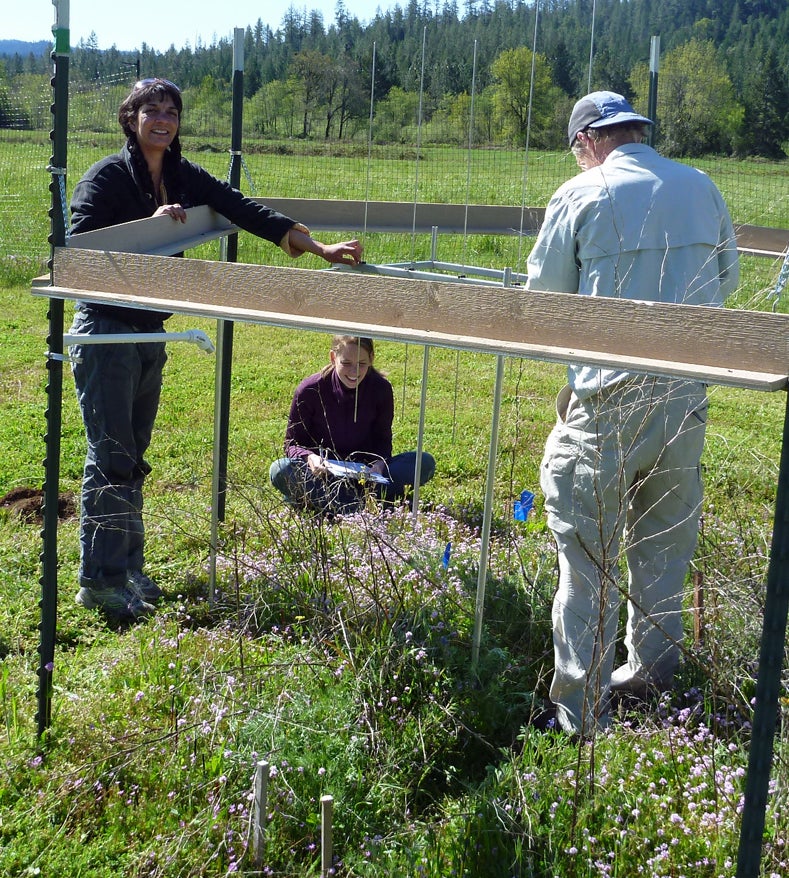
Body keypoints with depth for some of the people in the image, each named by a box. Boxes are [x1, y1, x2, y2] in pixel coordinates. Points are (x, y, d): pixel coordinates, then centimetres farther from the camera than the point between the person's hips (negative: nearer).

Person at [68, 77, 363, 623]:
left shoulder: (184, 178, 9)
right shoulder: (109, 175, -9)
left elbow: (243, 209, 3)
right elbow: (78, 241, -16)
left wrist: (317, 247, -3)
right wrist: (148, 225, -20)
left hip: (150, 333, 7)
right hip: (105, 331, -7)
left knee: (133, 454, 11)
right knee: (112, 455, -8)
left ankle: (128, 569, 19)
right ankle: (99, 580, -1)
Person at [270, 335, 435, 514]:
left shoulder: (381, 389, -9)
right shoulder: (310, 390, -15)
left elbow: (382, 440, -2)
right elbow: (292, 442, -8)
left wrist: (377, 469, -24)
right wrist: (309, 457, -31)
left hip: (363, 474, 2)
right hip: (322, 473, -2)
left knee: (425, 463, -21)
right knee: (280, 470, -33)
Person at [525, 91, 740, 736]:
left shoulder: (580, 197, -7)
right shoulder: (702, 188, 6)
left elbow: (543, 301, 0)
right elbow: (727, 279, 19)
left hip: (610, 400, -5)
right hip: (687, 393, 5)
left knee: (588, 560, 2)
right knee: (665, 543, 19)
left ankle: (581, 718, 6)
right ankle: (652, 671, 33)